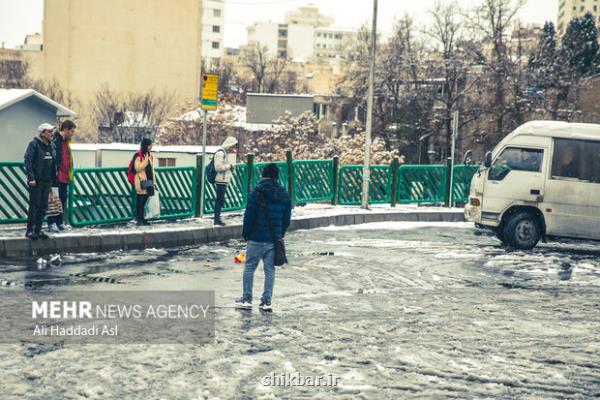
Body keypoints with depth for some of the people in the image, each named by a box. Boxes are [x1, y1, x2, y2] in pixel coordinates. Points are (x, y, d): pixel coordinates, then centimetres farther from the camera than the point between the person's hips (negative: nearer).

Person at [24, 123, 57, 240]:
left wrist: (53, 178, 10)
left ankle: (38, 230, 17)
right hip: (36, 181, -6)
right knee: (34, 206, -3)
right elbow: (28, 161, -13)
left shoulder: (52, 145, 11)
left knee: (43, 207, 9)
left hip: (47, 181, 7)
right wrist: (31, 178, -19)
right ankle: (30, 231, 4)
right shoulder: (34, 144, -8)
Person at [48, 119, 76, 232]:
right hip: (57, 177, -9)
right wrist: (55, 172, -24)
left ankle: (60, 222, 19)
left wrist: (69, 175, 21)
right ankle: (52, 223, -2)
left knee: (62, 200, 12)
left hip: (64, 177, 9)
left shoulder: (65, 142, 18)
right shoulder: (55, 141, -13)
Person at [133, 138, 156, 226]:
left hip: (148, 181, 7)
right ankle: (139, 219, -1)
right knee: (140, 200, -5)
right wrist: (146, 160, -18)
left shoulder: (150, 156, 15)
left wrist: (154, 182, 14)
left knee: (145, 200, 7)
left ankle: (142, 218, 12)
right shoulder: (138, 156, -8)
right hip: (141, 182, -7)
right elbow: (137, 168, -19)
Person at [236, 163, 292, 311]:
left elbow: (249, 217, -10)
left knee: (249, 268, 9)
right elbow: (287, 219, 7)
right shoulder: (284, 195, 4)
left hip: (256, 238, -4)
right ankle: (266, 301, 9)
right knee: (270, 270, 9)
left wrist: (246, 235, 3)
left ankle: (247, 299, 10)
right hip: (274, 240, 4)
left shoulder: (256, 193, -10)